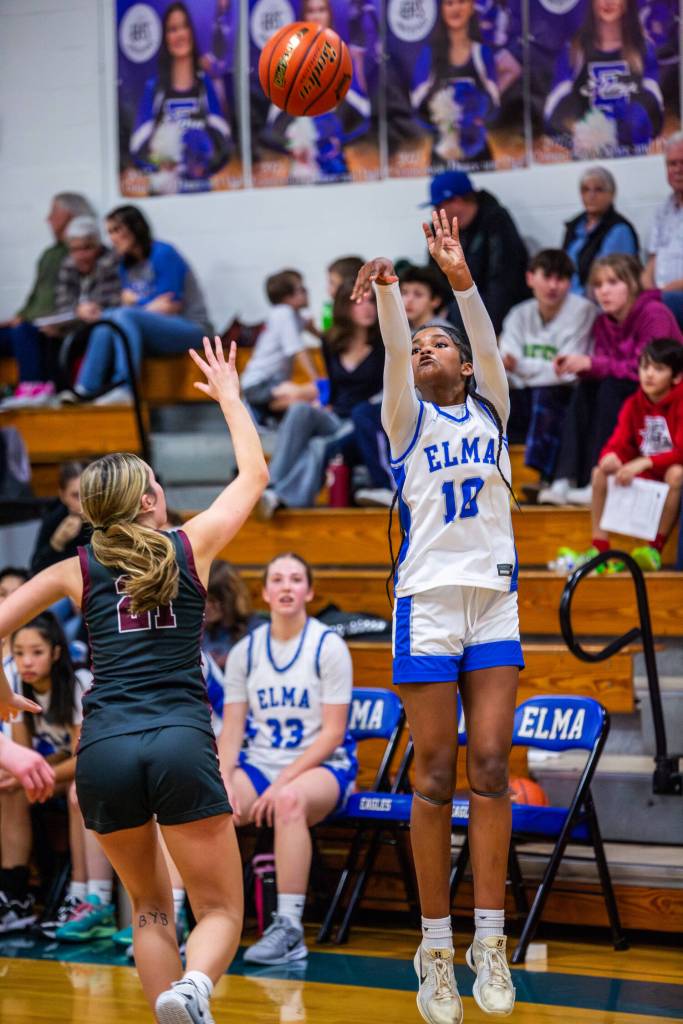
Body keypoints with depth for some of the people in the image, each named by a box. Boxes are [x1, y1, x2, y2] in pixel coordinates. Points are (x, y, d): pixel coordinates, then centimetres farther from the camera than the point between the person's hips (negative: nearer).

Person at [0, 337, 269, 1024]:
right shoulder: (191, 546, 11)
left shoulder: (77, 570, 13)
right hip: (181, 741, -2)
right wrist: (229, 395, 38)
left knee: (150, 907, 21)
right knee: (220, 912, 5)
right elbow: (254, 473, 27)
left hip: (104, 746, 2)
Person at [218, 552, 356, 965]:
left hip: (324, 766, -4)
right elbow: (231, 729, 7)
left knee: (290, 801, -40)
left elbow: (332, 732, -9)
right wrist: (224, 781, -13)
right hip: (259, 764, 4)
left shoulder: (329, 646, -5)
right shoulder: (245, 651, 7)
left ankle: (290, 928, -35)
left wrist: (282, 782, -18)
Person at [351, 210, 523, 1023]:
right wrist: (386, 291, -30)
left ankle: (489, 939, 0)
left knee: (489, 767, -3)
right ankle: (435, 947, 2)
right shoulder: (406, 420, 8)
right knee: (435, 776, -2)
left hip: (494, 598, 2)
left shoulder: (490, 410, 12)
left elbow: (489, 343, -6)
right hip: (427, 601, -1)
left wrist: (460, 277, -23)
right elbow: (392, 356, -11)